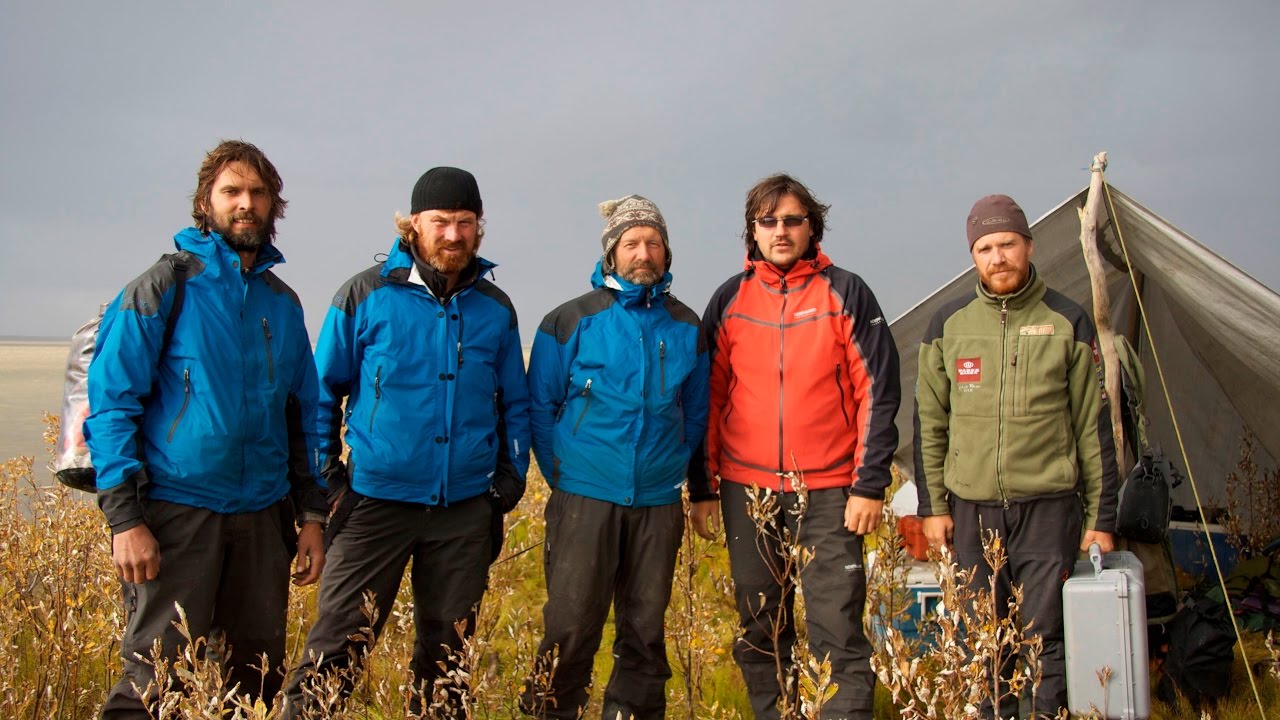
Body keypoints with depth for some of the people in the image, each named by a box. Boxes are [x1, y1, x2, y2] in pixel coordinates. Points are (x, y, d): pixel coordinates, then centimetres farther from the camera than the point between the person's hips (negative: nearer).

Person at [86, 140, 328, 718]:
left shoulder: (282, 302, 12)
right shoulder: (163, 287, -3)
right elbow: (110, 404, -7)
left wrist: (312, 516, 11)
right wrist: (124, 518, -14)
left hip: (263, 517, 5)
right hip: (177, 514, -5)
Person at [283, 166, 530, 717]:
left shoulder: (495, 308, 7)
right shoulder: (367, 295, -2)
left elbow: (515, 403, 15)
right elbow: (323, 392, 3)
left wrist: (511, 477, 5)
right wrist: (325, 476, -3)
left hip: (466, 508, 3)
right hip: (377, 500, -3)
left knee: (447, 650, 13)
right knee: (339, 641, -7)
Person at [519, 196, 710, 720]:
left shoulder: (685, 328, 7)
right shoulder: (571, 321, -2)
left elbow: (695, 415, 16)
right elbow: (541, 407, 4)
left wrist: (674, 471, 9)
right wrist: (562, 477, 2)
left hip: (658, 504, 3)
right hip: (585, 500, -3)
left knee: (645, 628, 10)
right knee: (571, 624, -3)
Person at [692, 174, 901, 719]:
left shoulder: (845, 293, 1)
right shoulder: (729, 300, 8)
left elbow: (877, 393, -2)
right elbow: (708, 400, 9)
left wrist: (870, 486, -7)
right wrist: (702, 490, 6)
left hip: (829, 491, -3)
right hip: (747, 491, 3)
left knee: (837, 631, -4)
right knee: (759, 632, 10)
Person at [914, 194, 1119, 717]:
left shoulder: (1067, 322, 1)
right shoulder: (948, 325, 5)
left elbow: (1093, 426, 3)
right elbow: (929, 424, 9)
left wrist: (1101, 516, 1)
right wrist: (933, 506, 6)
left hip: (1049, 507, -2)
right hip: (971, 508, 2)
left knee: (1046, 637, -1)